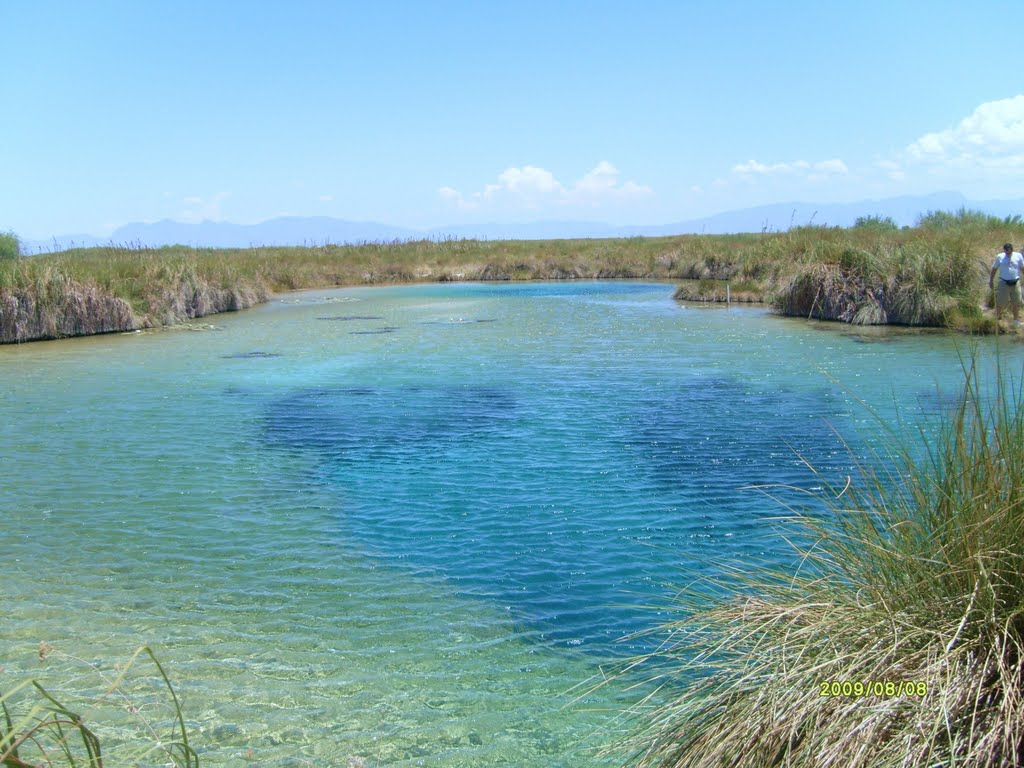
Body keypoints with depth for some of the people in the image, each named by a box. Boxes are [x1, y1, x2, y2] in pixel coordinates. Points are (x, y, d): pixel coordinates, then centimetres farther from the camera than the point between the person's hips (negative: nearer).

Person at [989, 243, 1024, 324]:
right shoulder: (1000, 257, -3)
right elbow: (994, 269, 6)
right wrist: (991, 281, 7)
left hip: (1015, 283, 2)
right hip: (1004, 283, -2)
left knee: (1016, 302, 10)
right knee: (1000, 302, 0)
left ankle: (1016, 319, 24)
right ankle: (996, 319, 13)